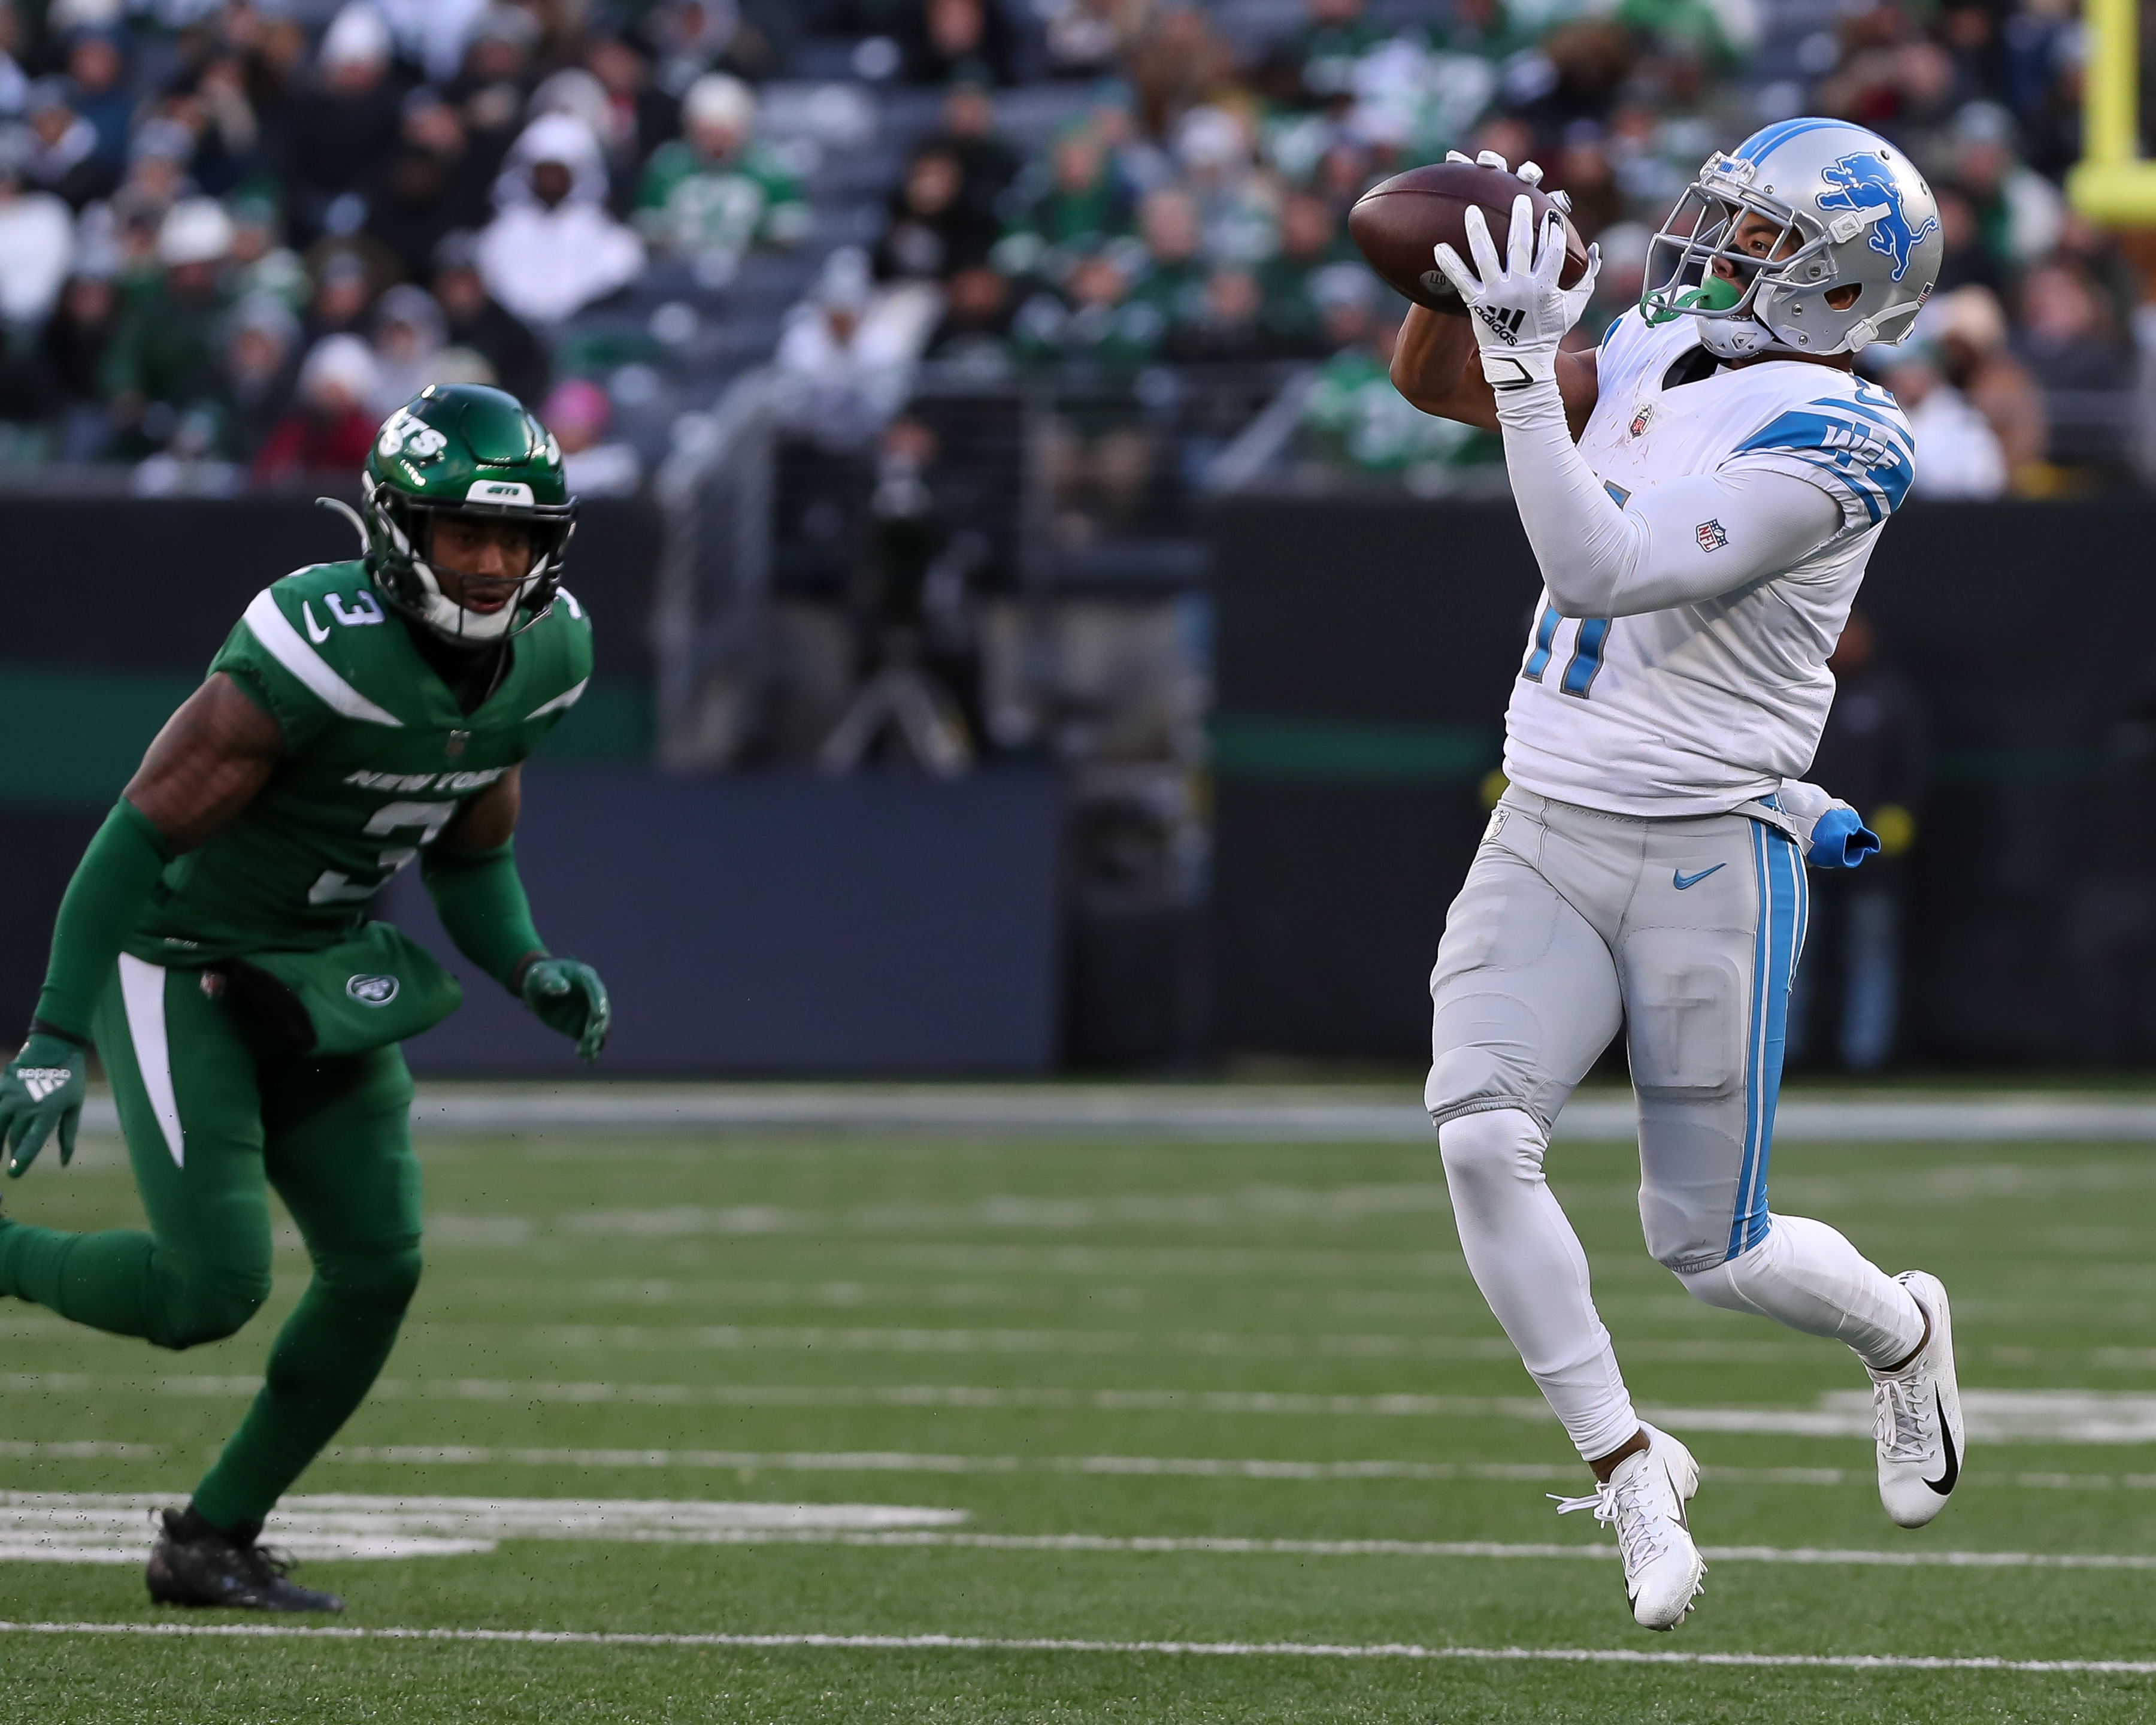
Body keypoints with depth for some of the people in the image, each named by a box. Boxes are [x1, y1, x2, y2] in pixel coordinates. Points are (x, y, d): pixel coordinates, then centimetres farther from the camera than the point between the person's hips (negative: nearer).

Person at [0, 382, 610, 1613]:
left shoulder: (546, 658, -4)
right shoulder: (321, 652, -29)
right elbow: (144, 833, -24)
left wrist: (532, 971, -7)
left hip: (323, 968, 8)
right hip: (185, 962, -8)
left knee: (380, 1269, 1)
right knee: (214, 1288, -15)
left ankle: (215, 1540, 15)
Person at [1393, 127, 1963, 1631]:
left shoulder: (1826, 442, -16)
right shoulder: (1663, 358, 7)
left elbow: (1603, 572, -26)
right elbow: (1434, 381, 13)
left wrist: (1525, 367, -32)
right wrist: (1459, 289, -8)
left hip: (1710, 864, -6)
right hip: (1544, 843, 6)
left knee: (1711, 1251, 4)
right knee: (1481, 1136, -19)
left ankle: (1903, 1332, 37)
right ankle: (1628, 1464, -6)